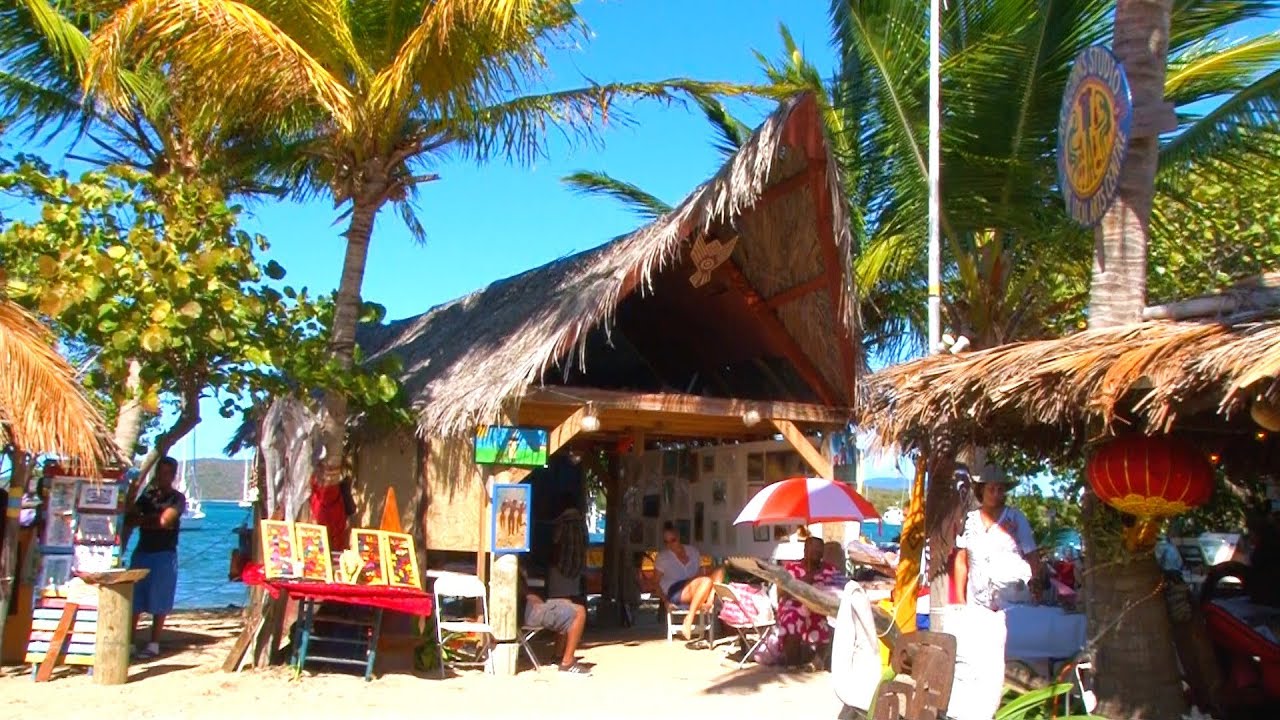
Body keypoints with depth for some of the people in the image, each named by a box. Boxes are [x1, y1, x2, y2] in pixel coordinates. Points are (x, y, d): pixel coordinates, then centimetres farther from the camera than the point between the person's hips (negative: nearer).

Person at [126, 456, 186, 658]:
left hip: (164, 554, -5)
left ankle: (153, 644, 7)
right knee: (133, 599, 4)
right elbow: (131, 517, 4)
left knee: (159, 603, 0)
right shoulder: (147, 495, 13)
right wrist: (154, 519, -11)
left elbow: (165, 521, -15)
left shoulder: (177, 498, -1)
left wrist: (143, 520, -5)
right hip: (142, 551, 5)